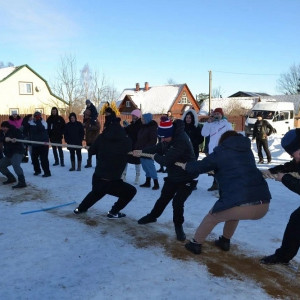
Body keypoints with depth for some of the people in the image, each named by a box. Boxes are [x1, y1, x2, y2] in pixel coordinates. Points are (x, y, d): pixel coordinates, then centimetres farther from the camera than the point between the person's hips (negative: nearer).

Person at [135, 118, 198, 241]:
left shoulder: (181, 141, -35)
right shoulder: (167, 138, -7)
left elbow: (167, 160, -34)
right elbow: (158, 148, 11)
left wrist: (155, 157, -15)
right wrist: (142, 151, 5)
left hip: (187, 177, -8)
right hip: (173, 175, 8)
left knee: (177, 202, -10)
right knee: (163, 197, 19)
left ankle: (178, 226, 16)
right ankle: (152, 216, 41)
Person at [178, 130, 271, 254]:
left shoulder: (221, 152, 10)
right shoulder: (248, 151, 24)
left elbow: (199, 167, 17)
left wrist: (184, 166, 37)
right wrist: (215, 169, 48)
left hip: (240, 205, -5)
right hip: (263, 205, 5)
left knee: (212, 216, 25)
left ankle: (196, 244, 36)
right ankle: (225, 241, 47)